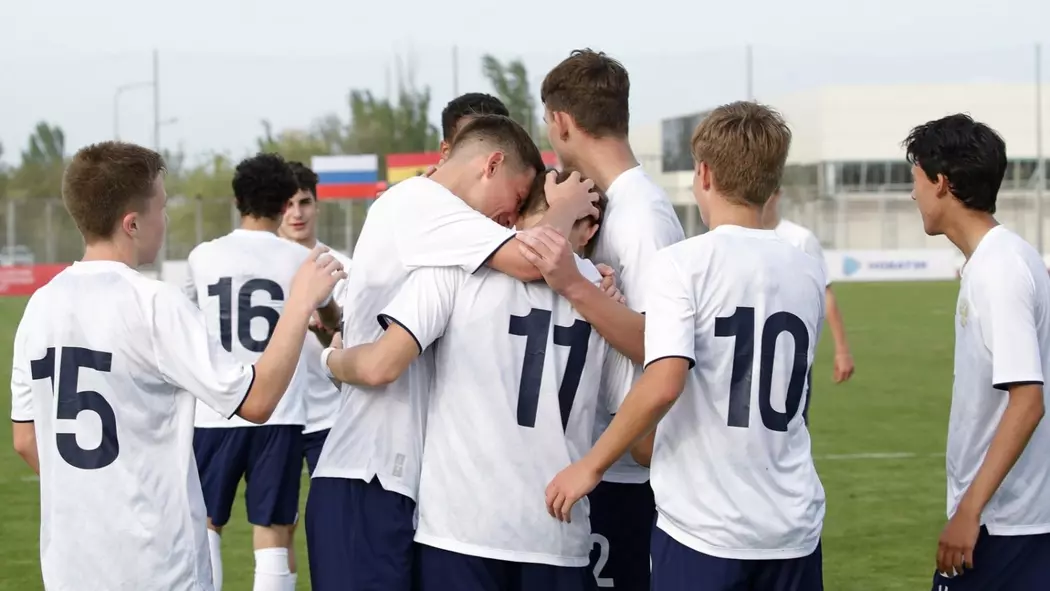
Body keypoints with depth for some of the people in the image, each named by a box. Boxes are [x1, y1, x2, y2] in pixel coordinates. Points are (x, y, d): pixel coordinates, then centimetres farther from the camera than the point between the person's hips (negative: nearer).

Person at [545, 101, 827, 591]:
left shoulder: (682, 265, -9)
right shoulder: (808, 273, 7)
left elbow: (662, 384, -21)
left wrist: (591, 466, -9)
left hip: (703, 529, -5)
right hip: (793, 529, 5)